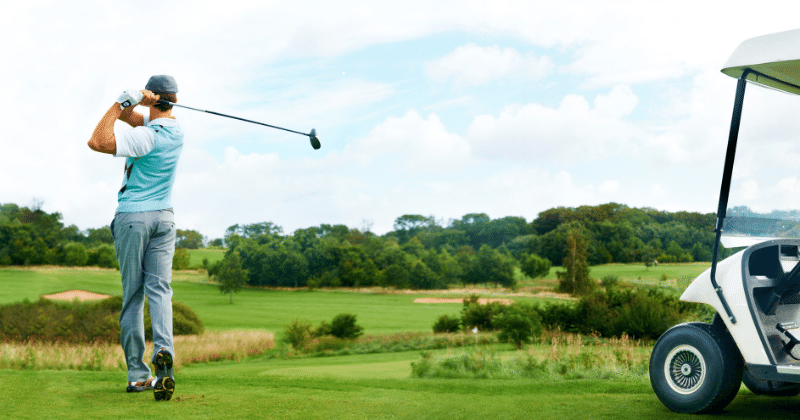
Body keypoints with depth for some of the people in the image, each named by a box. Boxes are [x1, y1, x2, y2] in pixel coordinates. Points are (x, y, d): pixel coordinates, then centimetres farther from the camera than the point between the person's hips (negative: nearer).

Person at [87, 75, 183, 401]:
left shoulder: (147, 137, -18)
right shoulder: (176, 128, 4)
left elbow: (97, 142, -23)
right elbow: (128, 116, 8)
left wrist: (120, 104, -20)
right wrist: (127, 105, -13)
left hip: (132, 217, -5)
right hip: (163, 216, 5)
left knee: (132, 295, 2)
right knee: (159, 289, -3)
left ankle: (137, 374, 1)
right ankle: (163, 350, -29)